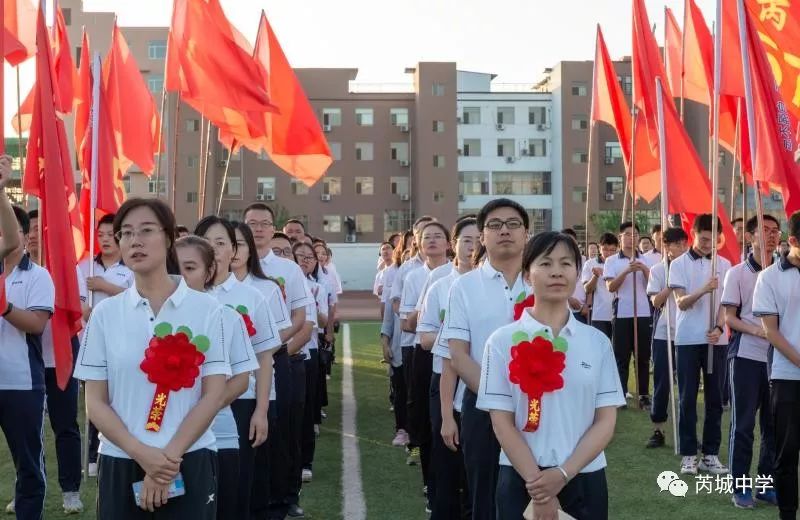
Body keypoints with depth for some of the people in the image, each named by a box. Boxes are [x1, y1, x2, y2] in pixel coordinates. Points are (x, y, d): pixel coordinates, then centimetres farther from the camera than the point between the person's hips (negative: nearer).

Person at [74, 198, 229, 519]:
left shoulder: (206, 309, -1)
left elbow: (214, 395, -4)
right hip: (120, 464, 1)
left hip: (189, 464, -1)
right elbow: (95, 402, 2)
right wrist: (141, 453, -12)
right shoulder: (105, 314, 2)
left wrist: (170, 457, -12)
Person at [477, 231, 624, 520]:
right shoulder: (503, 341, -3)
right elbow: (501, 423, -5)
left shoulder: (598, 342, 3)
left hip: (585, 480, 2)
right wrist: (537, 486, -14)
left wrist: (563, 474, -12)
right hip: (521, 480, -2)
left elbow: (606, 421, 0)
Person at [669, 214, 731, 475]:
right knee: (688, 398, 1)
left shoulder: (724, 265, 7)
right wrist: (704, 290, -27)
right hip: (688, 339, -2)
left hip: (716, 340, 2)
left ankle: (711, 453, 13)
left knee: (714, 398, 6)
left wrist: (719, 327, -12)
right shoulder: (679, 264, -1)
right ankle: (688, 454, 6)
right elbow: (681, 303, -9)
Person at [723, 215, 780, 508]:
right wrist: (757, 331, -19)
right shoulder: (737, 273, -1)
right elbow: (730, 319, -3)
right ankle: (740, 487, 9)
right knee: (743, 423, 1)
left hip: (778, 356, 3)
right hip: (746, 356, -3)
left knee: (774, 423, 7)